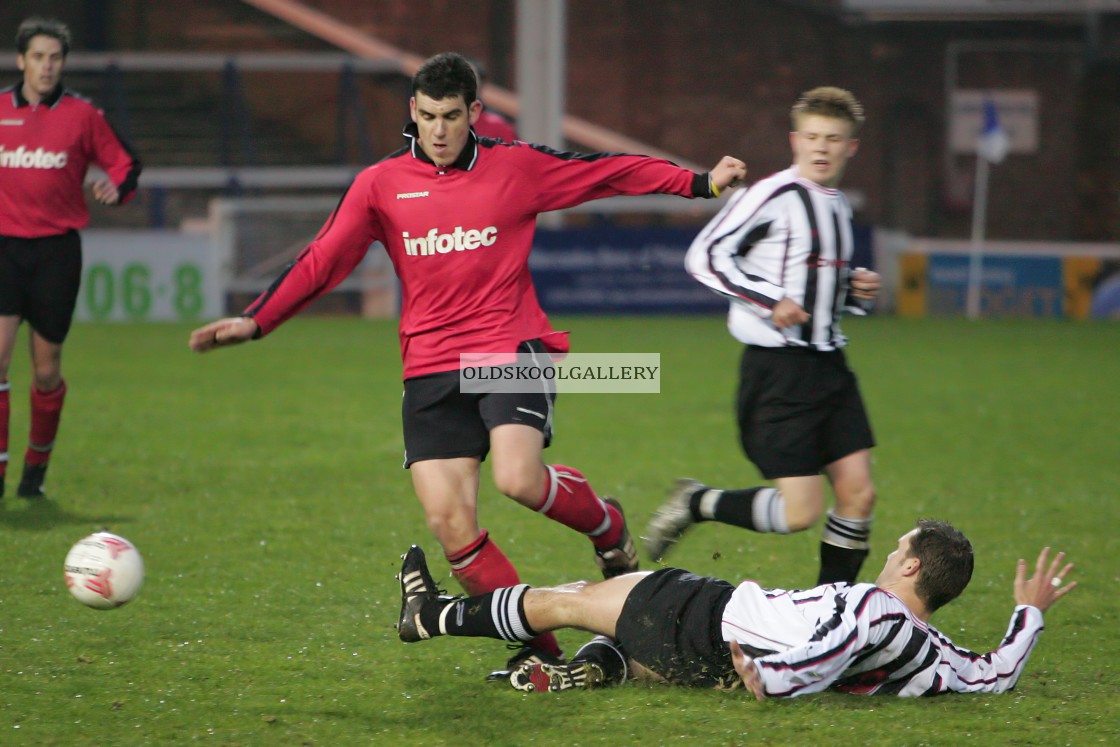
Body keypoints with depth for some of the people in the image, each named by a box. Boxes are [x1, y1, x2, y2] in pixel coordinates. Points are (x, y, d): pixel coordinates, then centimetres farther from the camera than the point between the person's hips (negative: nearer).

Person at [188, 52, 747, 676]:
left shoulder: (517, 167, 3)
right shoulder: (381, 185, 6)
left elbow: (614, 172, 10)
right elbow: (323, 261, 6)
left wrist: (701, 184, 10)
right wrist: (255, 321, -2)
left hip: (512, 349, -2)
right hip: (431, 368, 2)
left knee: (519, 478, -27)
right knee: (450, 524, -9)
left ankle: (608, 527, 7)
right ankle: (539, 651, 4)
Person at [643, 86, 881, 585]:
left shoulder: (837, 206, 15)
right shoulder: (774, 196, -11)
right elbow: (704, 255, -13)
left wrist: (854, 290, 8)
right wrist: (770, 300, -21)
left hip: (828, 365, 8)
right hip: (778, 369, -8)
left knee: (858, 492, 0)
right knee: (800, 513, -12)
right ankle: (695, 504, 11)